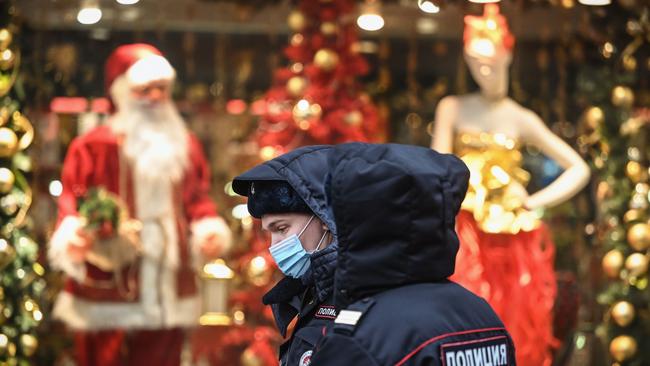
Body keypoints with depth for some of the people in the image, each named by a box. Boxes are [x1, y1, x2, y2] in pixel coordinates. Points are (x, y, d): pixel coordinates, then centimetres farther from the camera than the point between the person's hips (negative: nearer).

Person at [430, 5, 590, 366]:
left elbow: (578, 168, 9)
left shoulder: (522, 120, 7)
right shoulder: (452, 109, 7)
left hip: (509, 239, 1)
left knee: (509, 332, 0)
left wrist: (537, 202, -3)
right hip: (462, 235, -1)